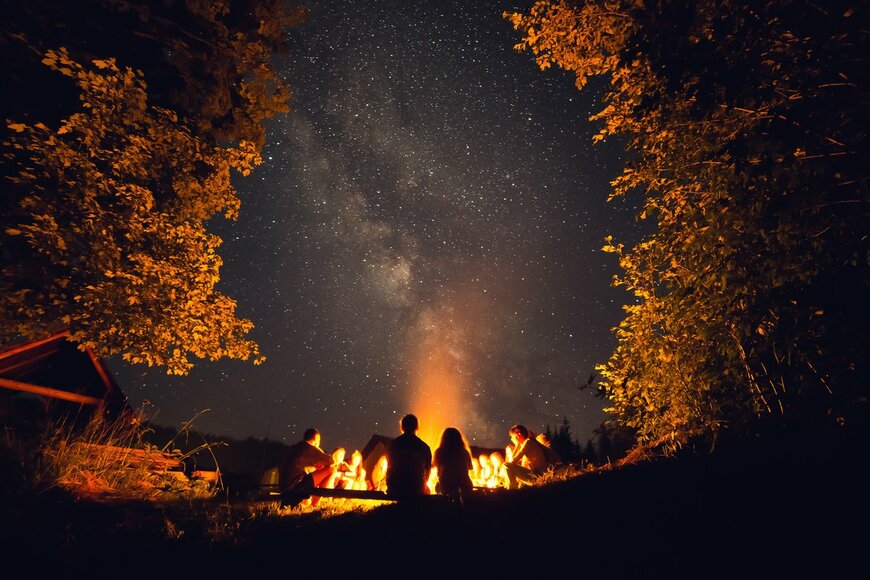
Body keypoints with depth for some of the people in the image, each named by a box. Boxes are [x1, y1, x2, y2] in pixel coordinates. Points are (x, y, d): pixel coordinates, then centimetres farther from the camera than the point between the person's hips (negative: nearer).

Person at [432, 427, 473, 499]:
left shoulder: (439, 452, -6)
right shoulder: (464, 453, -4)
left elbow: (433, 465, 15)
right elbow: (469, 467, 14)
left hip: (445, 487, 0)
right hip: (464, 487, 0)